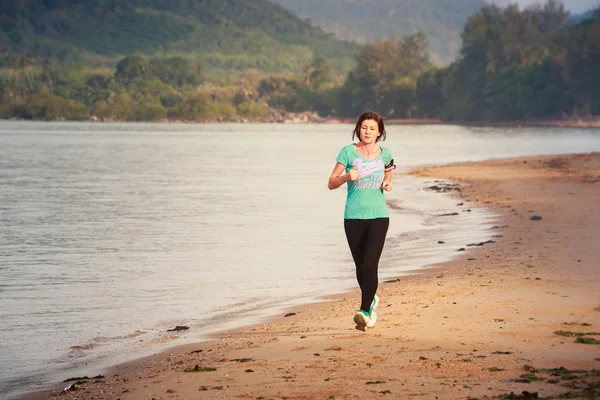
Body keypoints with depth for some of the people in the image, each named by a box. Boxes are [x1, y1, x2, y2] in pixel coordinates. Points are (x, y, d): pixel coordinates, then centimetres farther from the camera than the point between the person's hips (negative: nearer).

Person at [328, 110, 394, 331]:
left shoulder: (384, 154, 5)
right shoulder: (348, 152, -1)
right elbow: (331, 183, 0)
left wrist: (388, 184, 3)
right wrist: (347, 176, -19)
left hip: (378, 216, 0)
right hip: (353, 217, 0)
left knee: (370, 264, -15)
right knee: (360, 266, 7)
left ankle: (365, 310, -13)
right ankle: (371, 299, 34)